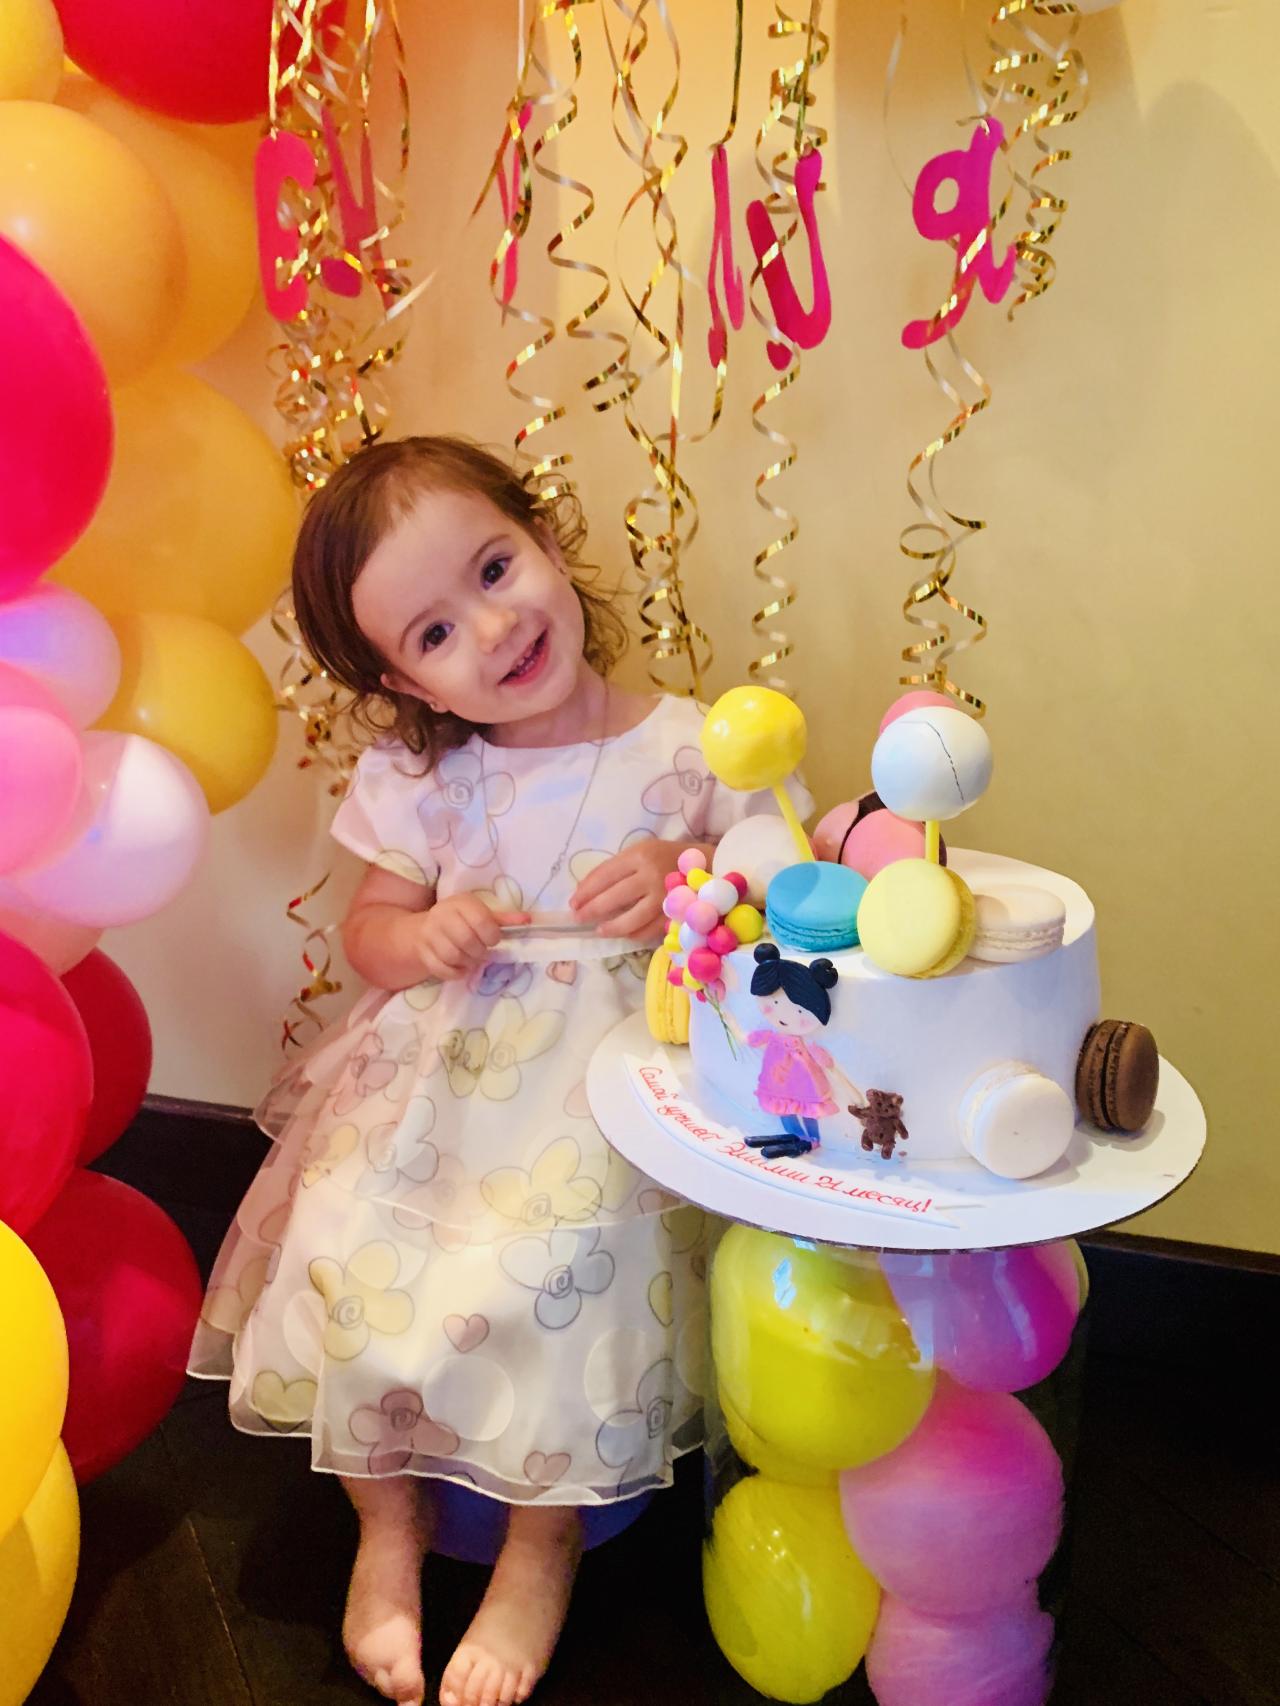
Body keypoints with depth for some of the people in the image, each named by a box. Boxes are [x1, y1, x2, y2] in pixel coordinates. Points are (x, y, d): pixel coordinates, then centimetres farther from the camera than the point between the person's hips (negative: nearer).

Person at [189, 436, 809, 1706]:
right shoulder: (420, 782, 0)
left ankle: (543, 1548, 10)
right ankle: (389, 1524, 19)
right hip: (438, 1071, 3)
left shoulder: (692, 751, -6)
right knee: (349, 1258, -12)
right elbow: (367, 931, 9)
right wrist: (423, 938, -15)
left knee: (550, 1272, -22)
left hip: (609, 1079, -2)